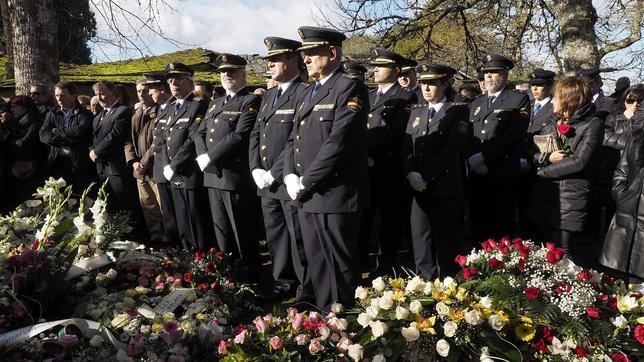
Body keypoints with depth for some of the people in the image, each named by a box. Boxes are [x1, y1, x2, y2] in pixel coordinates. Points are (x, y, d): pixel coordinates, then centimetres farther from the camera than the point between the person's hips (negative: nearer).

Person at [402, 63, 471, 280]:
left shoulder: (459, 111, -2)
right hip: (419, 188, 5)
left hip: (446, 188, -5)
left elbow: (452, 148, -13)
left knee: (446, 241, 2)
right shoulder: (416, 111, 16)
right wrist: (411, 174, -8)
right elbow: (407, 147, 9)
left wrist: (425, 176, -16)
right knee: (420, 238, 6)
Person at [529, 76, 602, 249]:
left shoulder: (592, 124, -7)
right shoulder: (553, 123, 13)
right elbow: (533, 153, 10)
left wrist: (544, 170, -8)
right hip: (543, 194, 6)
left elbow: (579, 162, -16)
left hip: (570, 198, -6)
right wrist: (548, 158, -11)